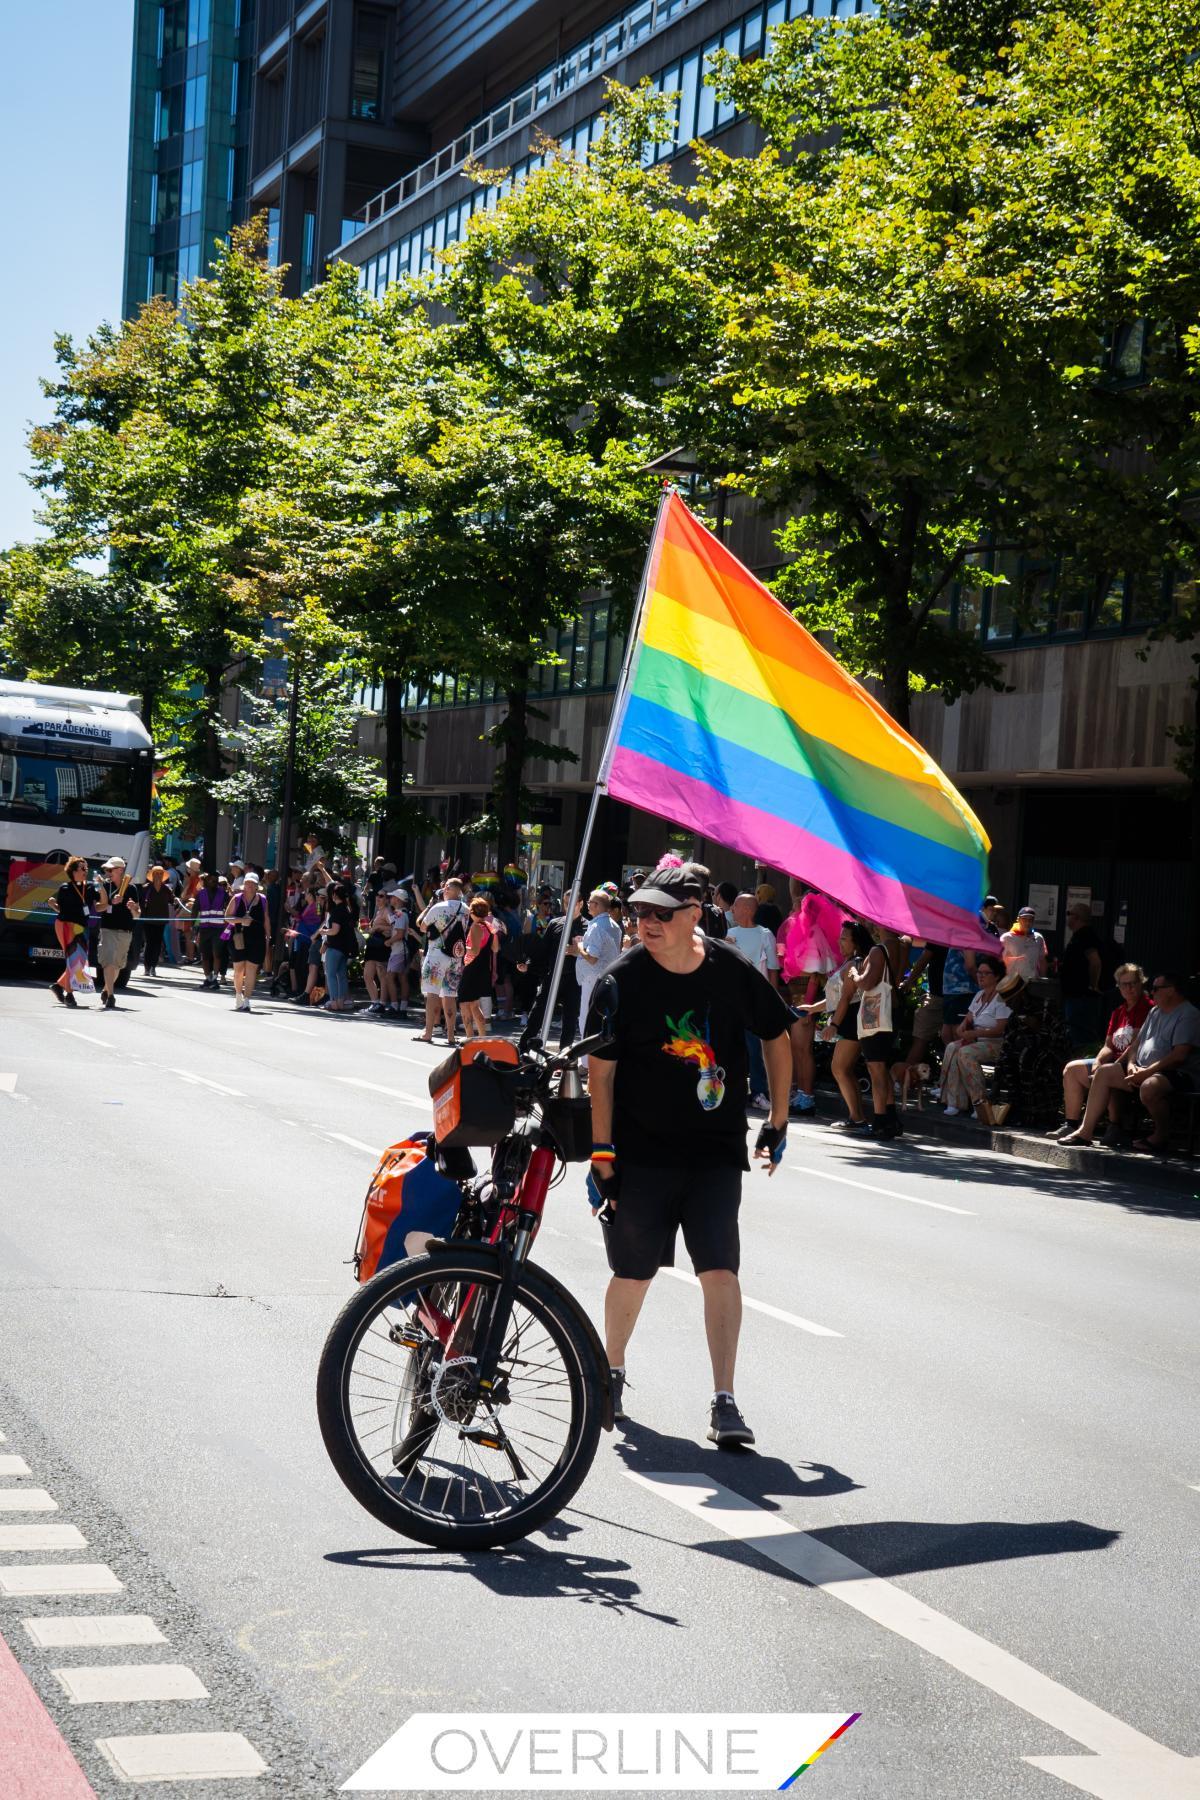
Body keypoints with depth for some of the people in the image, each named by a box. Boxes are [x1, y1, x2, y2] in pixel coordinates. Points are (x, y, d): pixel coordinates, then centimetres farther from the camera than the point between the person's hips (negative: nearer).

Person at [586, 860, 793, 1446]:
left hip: (716, 1154, 1)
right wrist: (602, 1153, -10)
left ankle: (724, 1403, -7)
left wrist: (778, 1123, 12)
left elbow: (776, 1038, 11)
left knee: (720, 1270, -10)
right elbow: (601, 1070, -7)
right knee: (633, 1274, 9)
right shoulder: (623, 979, -10)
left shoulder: (733, 972, -5)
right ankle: (611, 1373, 34)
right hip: (642, 1151, -1)